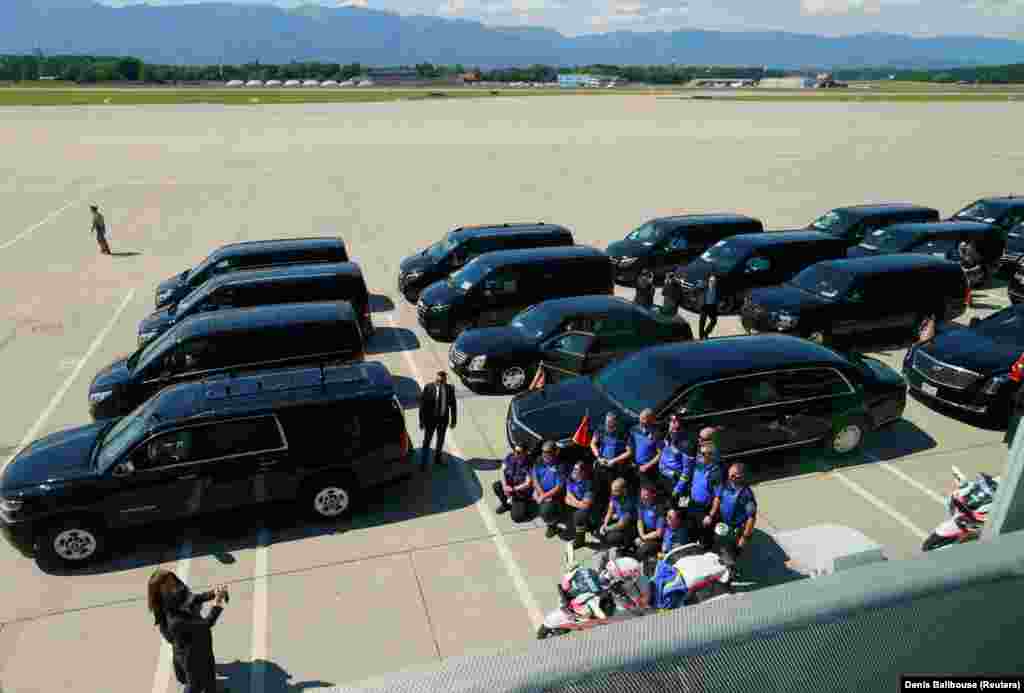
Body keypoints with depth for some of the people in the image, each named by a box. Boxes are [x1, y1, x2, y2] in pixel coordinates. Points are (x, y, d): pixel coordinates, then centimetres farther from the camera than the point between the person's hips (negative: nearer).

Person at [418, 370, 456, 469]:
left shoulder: (450, 388, -9)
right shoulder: (428, 388, -16)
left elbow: (453, 405, -1)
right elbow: (422, 404, -11)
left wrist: (453, 421, 1)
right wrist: (421, 420, -11)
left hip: (443, 418, 3)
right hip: (430, 418, -3)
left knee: (441, 440, 20)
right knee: (427, 441, -1)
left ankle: (438, 458, 41)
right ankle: (424, 463, 8)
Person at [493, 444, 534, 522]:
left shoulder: (528, 464, -25)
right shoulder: (510, 456, -11)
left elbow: (528, 484, -26)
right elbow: (503, 471, -9)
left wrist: (513, 489, -26)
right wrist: (505, 486, -23)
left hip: (521, 490, -6)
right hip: (509, 484, 6)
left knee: (516, 517, -18)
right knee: (496, 485, -23)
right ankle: (505, 504, 5)